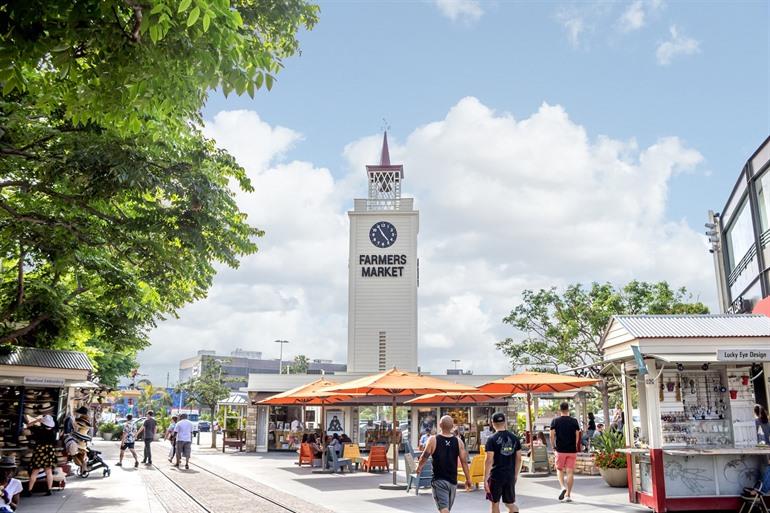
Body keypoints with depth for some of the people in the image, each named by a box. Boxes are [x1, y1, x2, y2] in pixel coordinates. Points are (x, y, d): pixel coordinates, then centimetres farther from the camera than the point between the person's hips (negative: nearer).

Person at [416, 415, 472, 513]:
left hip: (439, 480, -4)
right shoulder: (458, 441, -3)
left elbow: (424, 457, -4)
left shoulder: (433, 440, -10)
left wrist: (418, 469, 16)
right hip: (452, 480, 4)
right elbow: (464, 461, -3)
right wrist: (468, 479, 5)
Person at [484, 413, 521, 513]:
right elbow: (518, 459, 7)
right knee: (510, 503, 13)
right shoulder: (514, 438, 3)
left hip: (496, 476, -4)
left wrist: (485, 479, -11)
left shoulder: (492, 440, -10)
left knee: (495, 504, 12)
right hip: (510, 476, 4)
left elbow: (489, 460, -15)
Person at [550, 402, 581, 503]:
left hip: (560, 450, -1)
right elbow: (577, 435, 2)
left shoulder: (555, 421, -1)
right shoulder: (574, 421, 2)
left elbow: (552, 435, -6)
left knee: (559, 469, 14)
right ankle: (568, 495, 5)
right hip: (572, 450, 1)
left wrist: (553, 446, 7)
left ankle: (563, 487, -9)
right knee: (570, 472, 5)